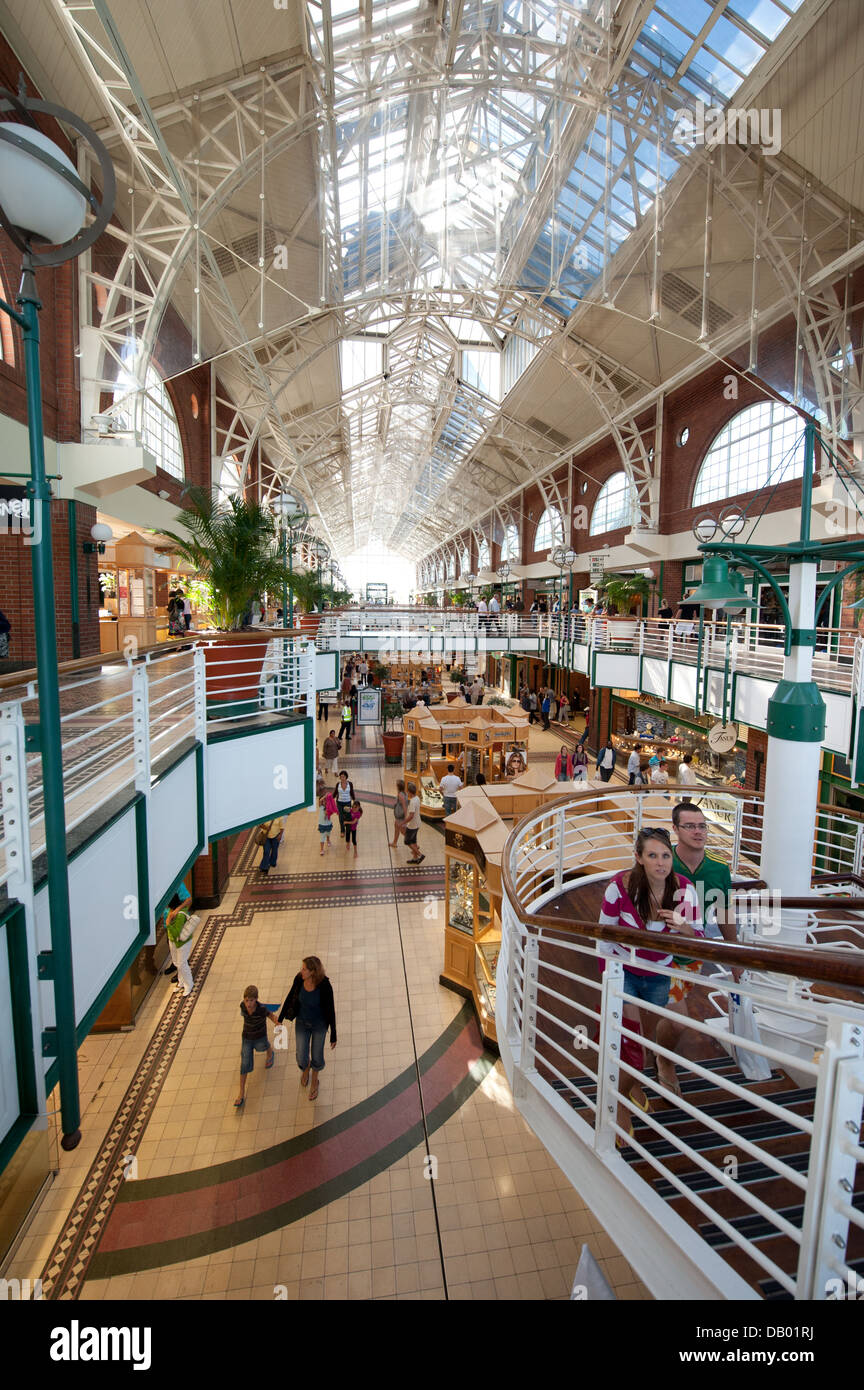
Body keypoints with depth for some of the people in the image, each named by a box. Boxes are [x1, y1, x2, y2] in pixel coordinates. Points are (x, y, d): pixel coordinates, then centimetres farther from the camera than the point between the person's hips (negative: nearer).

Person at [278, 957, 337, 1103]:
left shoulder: (325, 986, -35)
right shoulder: (299, 978, -25)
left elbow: (331, 1010, -22)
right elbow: (290, 997, -7)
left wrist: (333, 1035, -12)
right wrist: (280, 1019, 3)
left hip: (319, 1023, -3)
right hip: (301, 1022, 3)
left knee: (317, 1057, 15)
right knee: (302, 1059, 13)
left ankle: (314, 1081, 51)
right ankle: (306, 1068, 54)